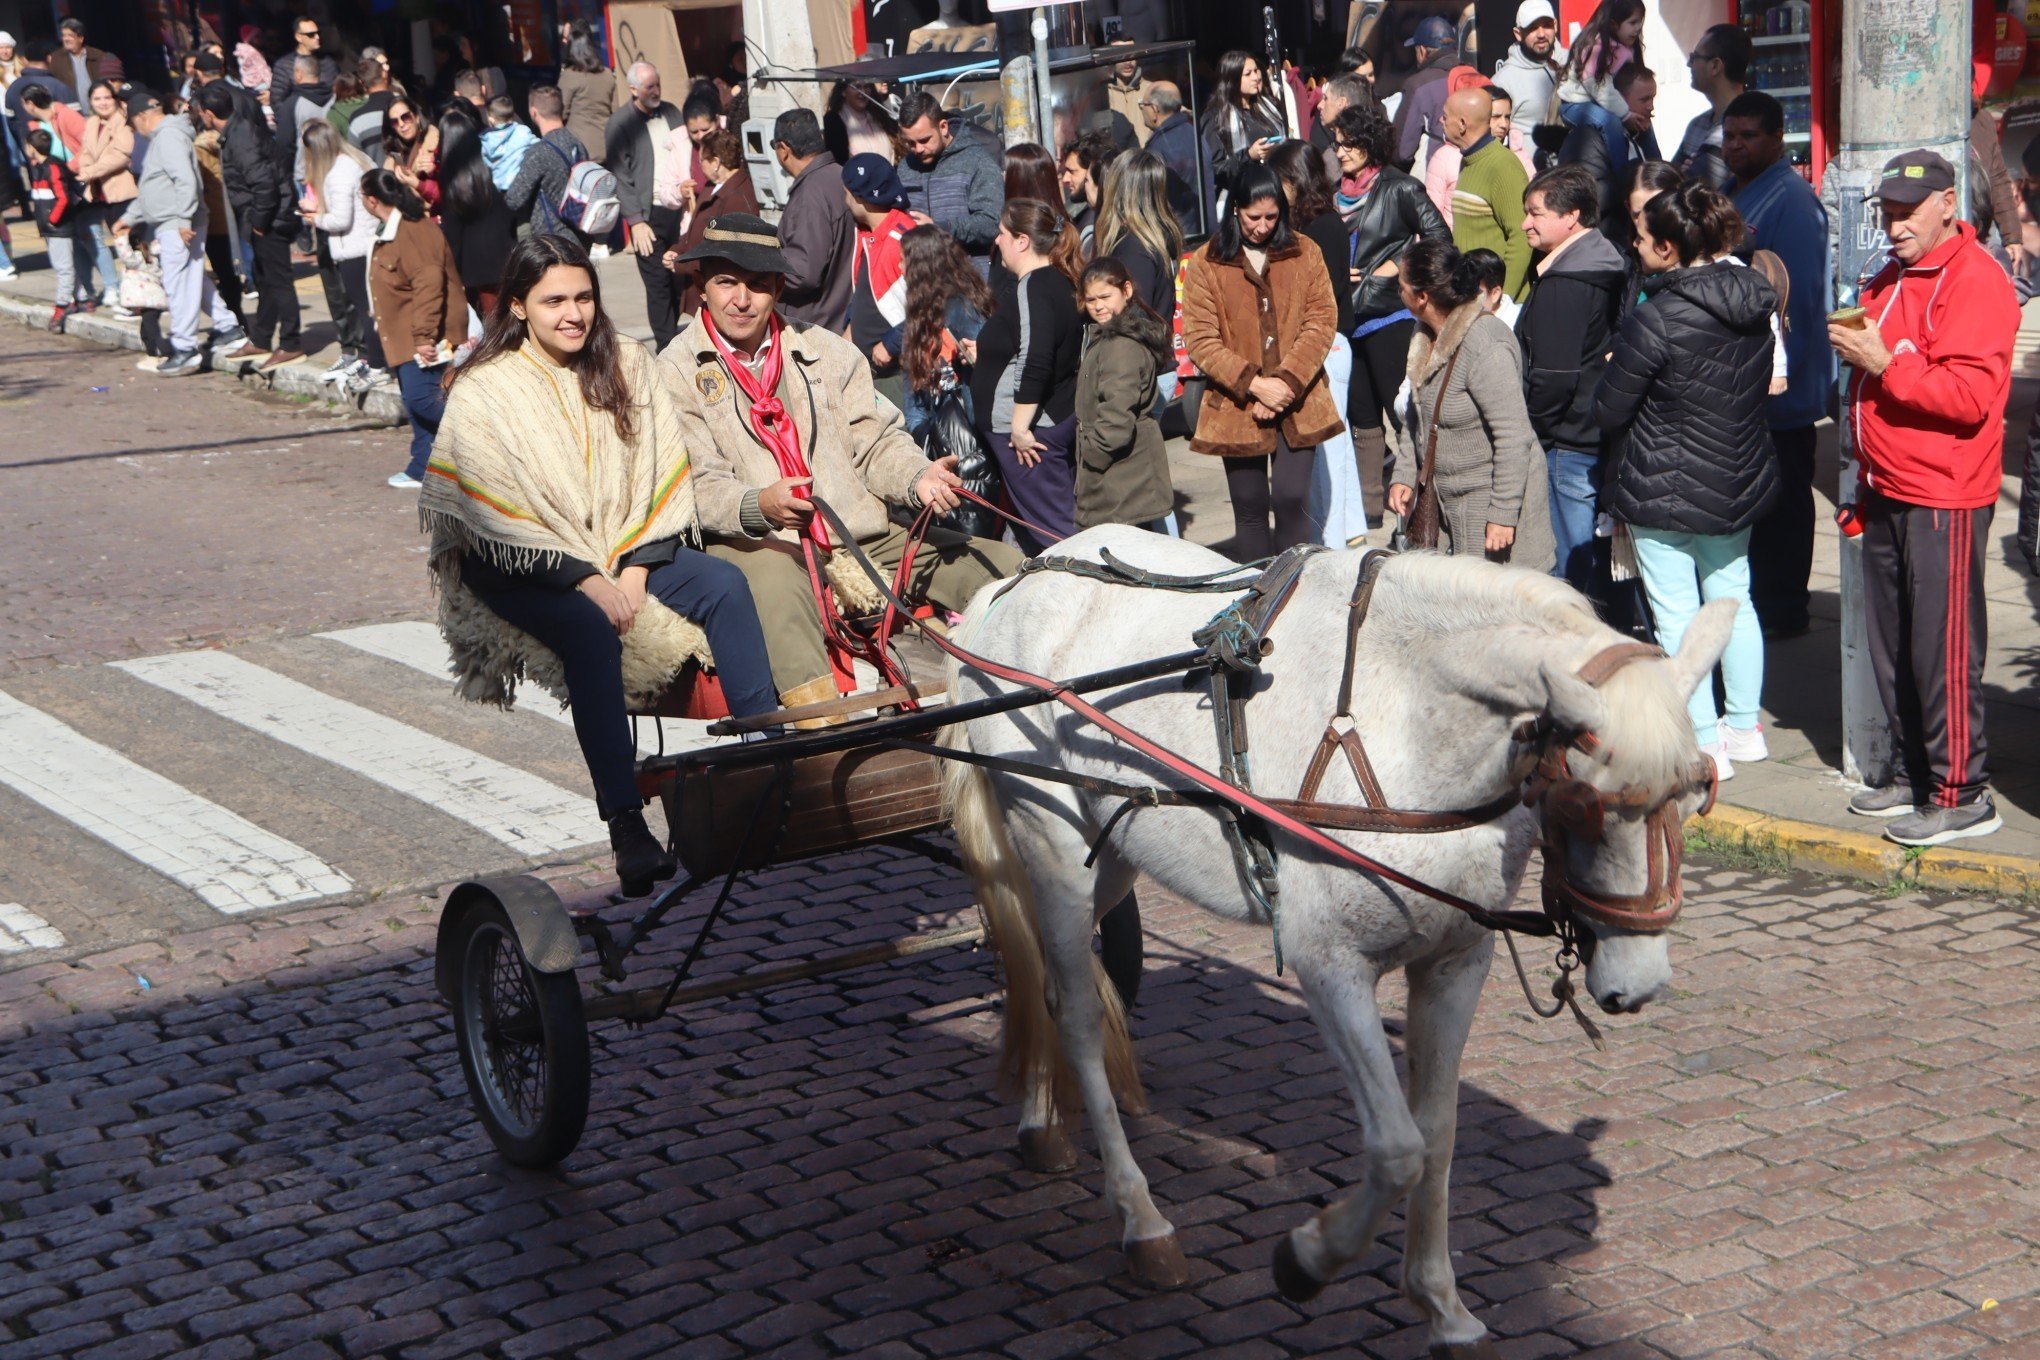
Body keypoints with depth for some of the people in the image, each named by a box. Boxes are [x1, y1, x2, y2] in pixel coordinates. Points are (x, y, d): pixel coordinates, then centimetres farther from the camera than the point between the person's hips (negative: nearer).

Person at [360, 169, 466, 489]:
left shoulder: (410, 232, -20)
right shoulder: (389, 231, 15)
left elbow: (428, 282, -27)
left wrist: (424, 335, -28)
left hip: (425, 338, -11)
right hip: (406, 337, 11)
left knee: (421, 397, -18)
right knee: (416, 400, 12)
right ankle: (422, 471, 17)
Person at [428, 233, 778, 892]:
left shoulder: (628, 367, 6)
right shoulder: (482, 390, -7)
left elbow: (663, 474, 3)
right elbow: (496, 513, -14)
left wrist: (636, 567, -12)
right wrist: (586, 580, -21)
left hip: (626, 550, 5)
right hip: (517, 566, -5)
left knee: (725, 585, -20)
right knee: (592, 634, -34)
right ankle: (626, 826, -37)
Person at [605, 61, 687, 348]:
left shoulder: (671, 113, 12)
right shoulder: (619, 123, -3)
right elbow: (620, 176, -6)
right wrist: (636, 221, -11)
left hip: (680, 212, 5)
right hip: (648, 216, -5)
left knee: (681, 280, 4)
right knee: (658, 283, -5)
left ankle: (671, 337, 17)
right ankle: (666, 346, 2)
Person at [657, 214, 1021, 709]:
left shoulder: (826, 351, 18)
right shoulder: (677, 371, 4)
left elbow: (876, 442, 12)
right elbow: (700, 487, -6)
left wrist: (917, 478, -12)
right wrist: (758, 506, -28)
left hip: (864, 536, 5)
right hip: (756, 544, -5)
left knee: (1003, 566, -8)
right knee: (774, 579, -42)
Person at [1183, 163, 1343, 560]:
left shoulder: (1304, 253, 5)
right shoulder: (1206, 263, -1)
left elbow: (1322, 321, 0)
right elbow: (1200, 341, -5)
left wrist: (1288, 381, -13)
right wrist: (1254, 384, -15)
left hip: (1298, 404, 0)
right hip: (1237, 408, 0)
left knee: (1291, 499, -9)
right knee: (1250, 509, 6)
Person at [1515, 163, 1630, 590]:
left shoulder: (1562, 283, -19)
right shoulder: (1610, 263, 12)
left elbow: (1555, 376, -22)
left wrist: (1528, 428, -8)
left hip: (1570, 440, -10)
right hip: (1606, 434, 10)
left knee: (1572, 563, -2)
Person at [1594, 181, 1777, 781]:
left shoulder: (1659, 318, -23)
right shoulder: (1753, 304, -1)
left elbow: (1609, 410, -14)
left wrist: (1614, 371, 6)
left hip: (1666, 491, -7)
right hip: (1739, 483, 7)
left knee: (1676, 614, 2)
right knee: (1732, 599, 20)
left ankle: (1706, 745, 7)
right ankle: (1744, 726, 29)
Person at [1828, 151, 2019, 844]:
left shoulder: (1974, 281, -11)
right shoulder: (1889, 280, 18)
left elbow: (1970, 394, -22)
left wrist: (1883, 363, -21)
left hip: (1943, 499, -9)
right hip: (1888, 494, 9)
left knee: (1942, 649, -7)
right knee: (1892, 646, 12)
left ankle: (1961, 794, -1)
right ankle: (1913, 773, 22)